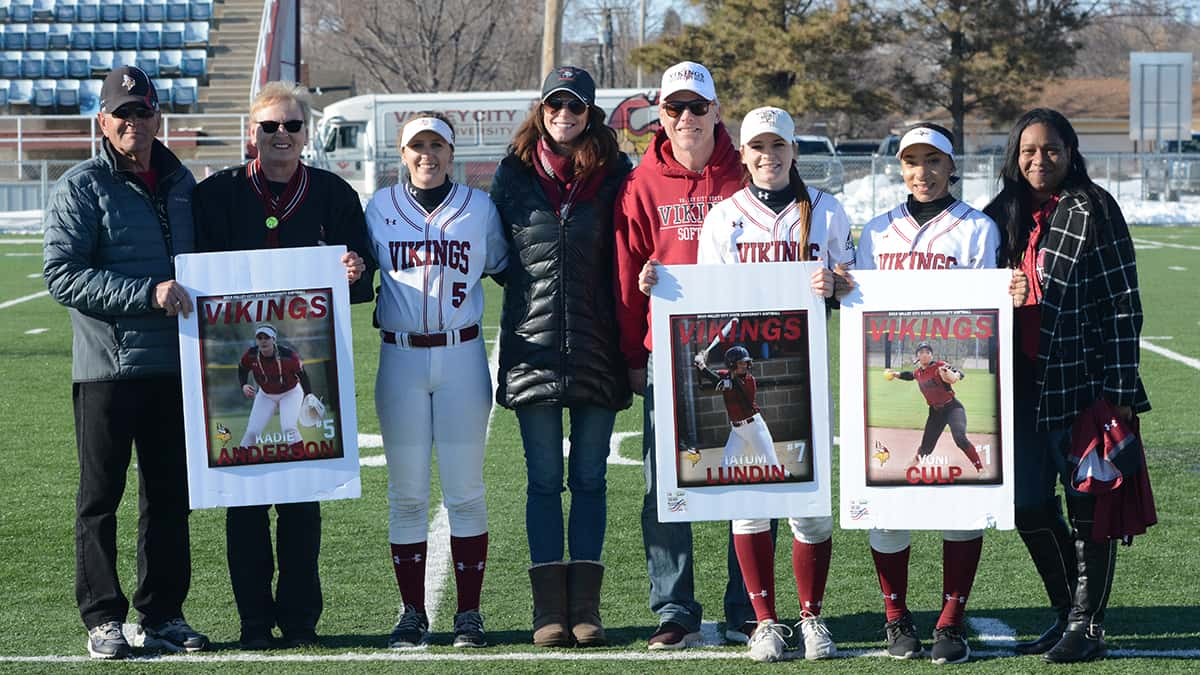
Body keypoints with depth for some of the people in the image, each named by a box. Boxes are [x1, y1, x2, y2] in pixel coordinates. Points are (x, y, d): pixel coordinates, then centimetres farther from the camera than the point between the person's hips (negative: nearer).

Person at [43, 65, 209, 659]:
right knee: (101, 496, 1)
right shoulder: (80, 187, -5)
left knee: (170, 494, 9)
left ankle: (161, 614, 18)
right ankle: (102, 619, 8)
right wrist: (147, 293, -21)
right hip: (107, 365, -5)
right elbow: (62, 276, -14)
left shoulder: (181, 182, 13)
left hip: (174, 365, 5)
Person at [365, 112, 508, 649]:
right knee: (406, 493, 3)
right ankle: (412, 614, 10)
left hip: (462, 357, -1)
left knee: (465, 490, 0)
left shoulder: (479, 207, 5)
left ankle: (469, 613, 7)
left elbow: (505, 268, 13)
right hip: (400, 359, 1)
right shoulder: (380, 208, 7)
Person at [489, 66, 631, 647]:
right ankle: (550, 608, 4)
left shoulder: (615, 174, 5)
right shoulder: (514, 173, 6)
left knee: (589, 479, 4)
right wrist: (529, 282, 3)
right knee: (544, 480, 2)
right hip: (534, 342, 0)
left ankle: (585, 607, 8)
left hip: (596, 346, 0)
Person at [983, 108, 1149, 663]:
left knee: (1088, 507, 1)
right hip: (1022, 384, 6)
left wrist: (1120, 388, -13)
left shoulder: (1093, 212, -6)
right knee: (1029, 509, 9)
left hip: (1080, 384, -6)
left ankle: (1088, 626, 11)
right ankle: (1068, 614, 24)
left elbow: (1122, 304, -8)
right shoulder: (1002, 215, 11)